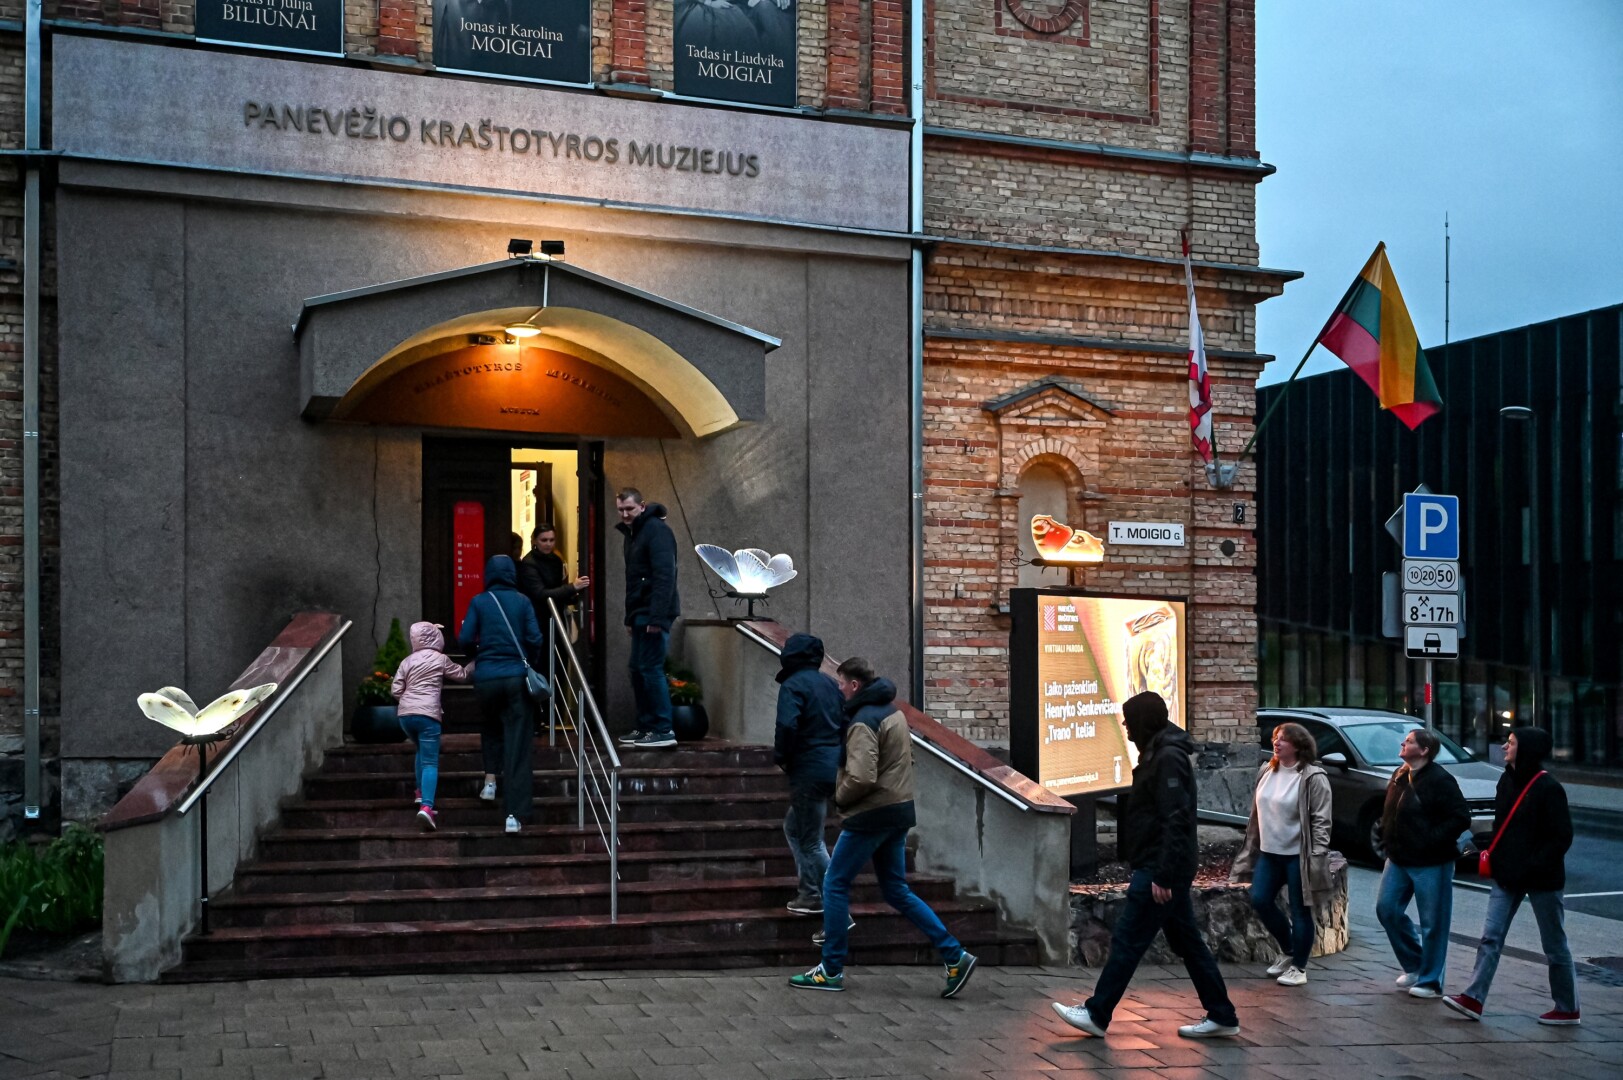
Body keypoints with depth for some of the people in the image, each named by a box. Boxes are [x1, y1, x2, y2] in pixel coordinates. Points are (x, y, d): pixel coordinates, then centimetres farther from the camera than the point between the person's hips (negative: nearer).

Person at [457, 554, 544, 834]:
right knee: (517, 744, 0)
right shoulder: (521, 601, 1)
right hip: (517, 677, -1)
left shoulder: (479, 602, 1)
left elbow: (464, 640, -3)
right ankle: (515, 814, -4)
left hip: (486, 677, 1)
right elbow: (535, 639, -3)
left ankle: (490, 779, 17)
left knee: (491, 728, 30)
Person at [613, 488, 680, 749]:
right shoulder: (632, 533, 18)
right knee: (638, 669, 11)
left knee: (651, 669, -10)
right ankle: (645, 727, 18)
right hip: (640, 614, 10)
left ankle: (663, 730, -6)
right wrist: (630, 617, 18)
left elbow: (665, 576, -20)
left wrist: (657, 617, -25)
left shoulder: (656, 530, -12)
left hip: (654, 614, -10)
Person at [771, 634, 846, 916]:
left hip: (809, 771, -8)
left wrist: (780, 757, -6)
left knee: (811, 841, 0)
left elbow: (787, 726, -22)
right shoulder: (829, 684, 13)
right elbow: (845, 723, 13)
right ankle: (810, 894, 20)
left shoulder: (793, 685, -11)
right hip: (833, 765, 8)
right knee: (794, 827, 21)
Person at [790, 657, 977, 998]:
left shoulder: (863, 721, -17)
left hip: (871, 815, -9)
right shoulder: (894, 711, 13)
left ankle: (831, 971, 8)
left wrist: (840, 797, -7)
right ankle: (955, 957, 9)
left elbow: (861, 777, -27)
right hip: (899, 810, 9)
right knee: (896, 891, 14)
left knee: (835, 886, 3)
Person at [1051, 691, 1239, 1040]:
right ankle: (1222, 1017, 18)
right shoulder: (1158, 754, 15)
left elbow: (1175, 821, -23)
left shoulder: (1169, 758, -16)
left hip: (1162, 869, -11)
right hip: (1162, 868, 11)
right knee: (1186, 942, 13)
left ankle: (1096, 1014, 1)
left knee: (1127, 941, -5)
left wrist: (1162, 876, -24)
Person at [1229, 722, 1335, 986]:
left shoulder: (1313, 778, -12)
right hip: (1269, 852, 7)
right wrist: (1251, 847, 14)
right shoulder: (1266, 772, 9)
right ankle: (1287, 949, 26)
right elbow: (1257, 813, 15)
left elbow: (1321, 821, -14)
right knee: (1260, 901, 4)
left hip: (1297, 855, -7)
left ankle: (1298, 967, 15)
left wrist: (1317, 855, -19)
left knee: (1300, 911, 2)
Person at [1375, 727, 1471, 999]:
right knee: (1387, 909, 9)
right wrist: (1387, 837, 9)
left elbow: (1461, 818, -18)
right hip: (1398, 859, 8)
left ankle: (1430, 981, 12)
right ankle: (1414, 965, 26)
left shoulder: (1440, 780, -15)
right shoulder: (1399, 776, 10)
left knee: (1432, 923, 1)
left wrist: (1432, 839, -19)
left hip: (1430, 864, -8)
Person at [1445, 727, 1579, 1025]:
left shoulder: (1548, 788, -15)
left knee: (1554, 944, 7)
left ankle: (1567, 1009, 19)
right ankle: (1474, 999, 0)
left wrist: (1531, 867, -20)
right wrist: (1495, 857, 4)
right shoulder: (1507, 781, 6)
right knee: (1491, 936, 1)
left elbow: (1562, 836, -16)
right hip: (1508, 876, 7)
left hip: (1542, 879, -7)